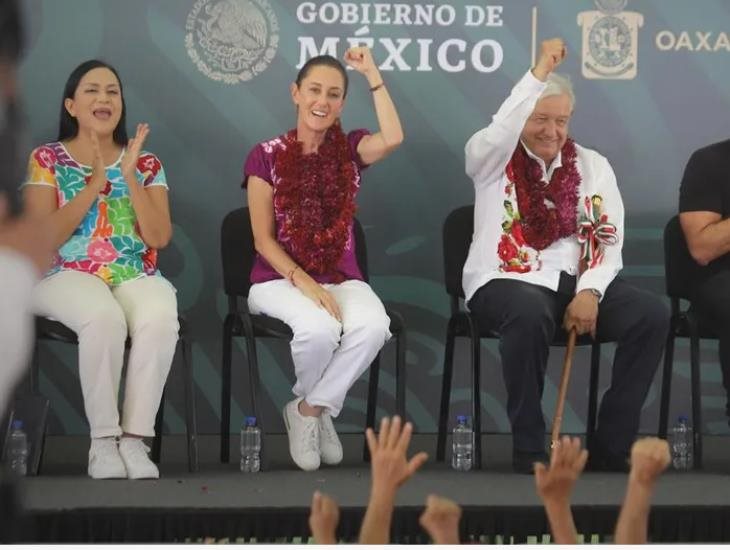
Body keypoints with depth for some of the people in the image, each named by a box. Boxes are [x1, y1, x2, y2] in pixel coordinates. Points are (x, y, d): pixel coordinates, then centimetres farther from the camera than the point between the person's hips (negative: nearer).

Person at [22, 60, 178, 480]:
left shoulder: (145, 163, 13)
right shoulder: (47, 160, 6)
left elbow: (160, 237, 1)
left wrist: (130, 177, -8)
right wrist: (95, 185, -12)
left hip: (136, 278, 2)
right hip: (69, 277, -2)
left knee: (160, 318, -34)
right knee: (104, 317, -38)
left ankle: (135, 438, -29)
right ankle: (104, 440, -28)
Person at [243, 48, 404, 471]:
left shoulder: (349, 149, 7)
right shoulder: (267, 156, 1)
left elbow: (393, 138, -18)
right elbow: (264, 239, -4)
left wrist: (372, 75, -12)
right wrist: (303, 281, -19)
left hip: (342, 277, 2)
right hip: (279, 278, -2)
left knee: (373, 326, -33)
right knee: (319, 328, -36)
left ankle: (311, 408, -10)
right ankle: (319, 408, -2)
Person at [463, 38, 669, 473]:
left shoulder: (593, 166, 12)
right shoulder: (494, 160, 3)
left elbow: (609, 241, 6)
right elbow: (497, 134, -24)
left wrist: (589, 292, -12)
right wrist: (540, 73, -27)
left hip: (576, 281, 4)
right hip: (509, 281, -4)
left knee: (652, 314, -21)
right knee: (531, 313, -40)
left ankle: (612, 449, -14)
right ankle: (530, 450, -26)